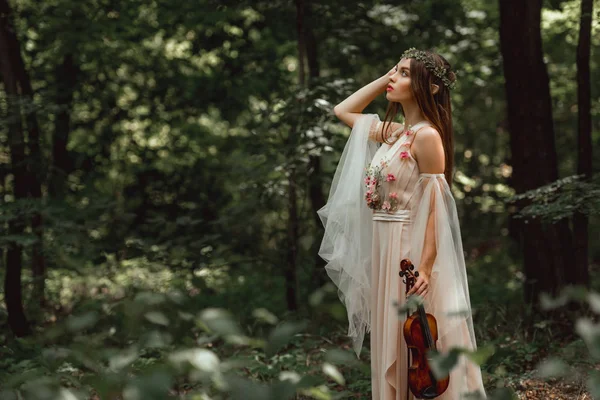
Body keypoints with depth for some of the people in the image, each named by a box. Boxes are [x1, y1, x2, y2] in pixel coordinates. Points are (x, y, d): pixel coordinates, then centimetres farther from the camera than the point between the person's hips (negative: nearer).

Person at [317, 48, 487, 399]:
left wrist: (425, 267, -24)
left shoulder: (427, 136, -14)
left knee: (415, 355, -1)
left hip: (411, 252, -8)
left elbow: (435, 208, -17)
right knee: (393, 351, 14)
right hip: (385, 251, 8)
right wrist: (384, 79, 12)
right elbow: (343, 111, 23)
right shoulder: (393, 132, 9)